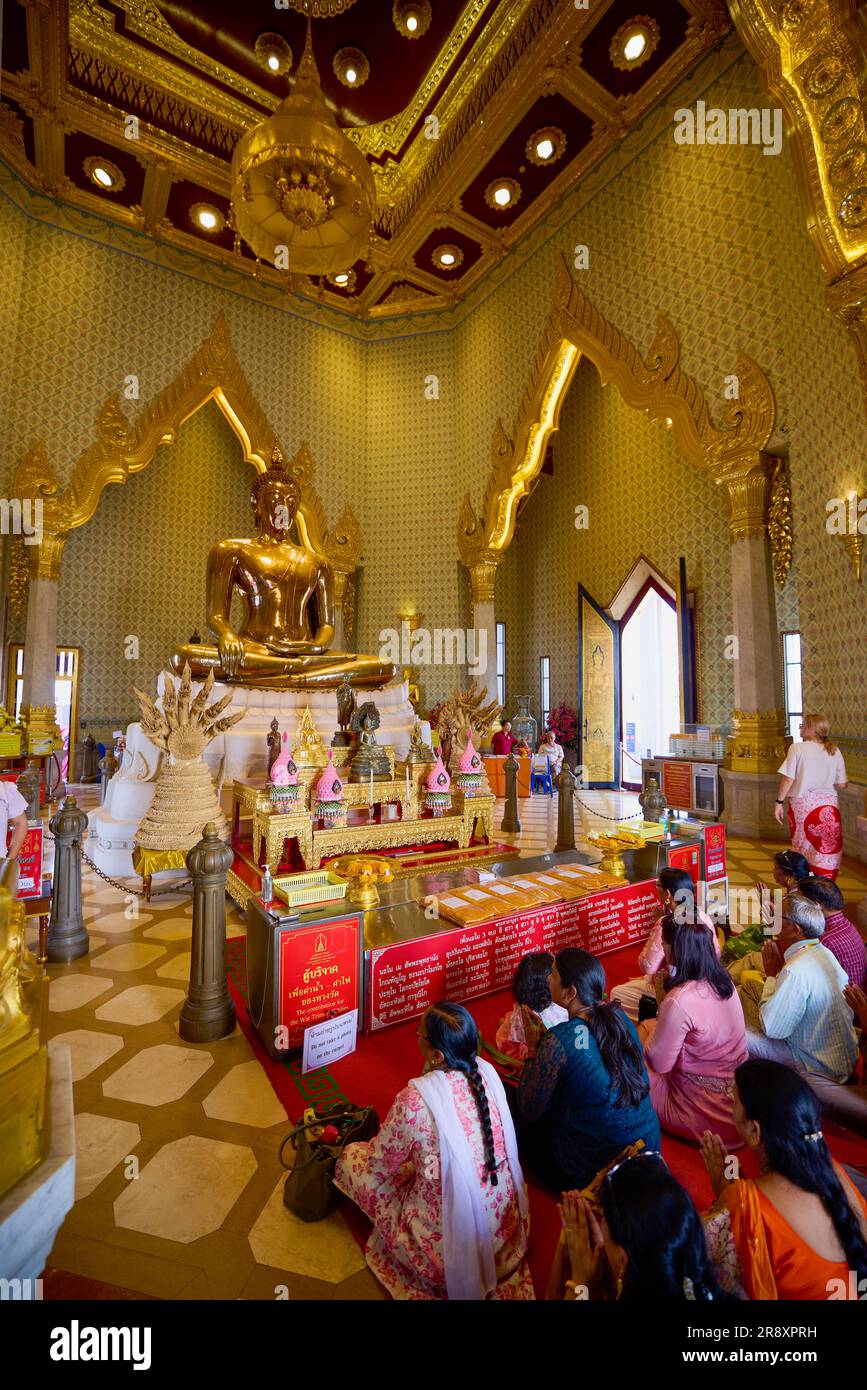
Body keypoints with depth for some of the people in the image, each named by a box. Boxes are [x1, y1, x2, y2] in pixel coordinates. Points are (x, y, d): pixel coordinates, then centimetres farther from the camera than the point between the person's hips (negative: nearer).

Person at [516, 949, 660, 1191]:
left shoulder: (558, 1041, -27)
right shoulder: (620, 1017, -9)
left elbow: (529, 1110, -14)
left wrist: (535, 1049, -8)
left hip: (595, 1171, -5)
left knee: (527, 1122, 15)